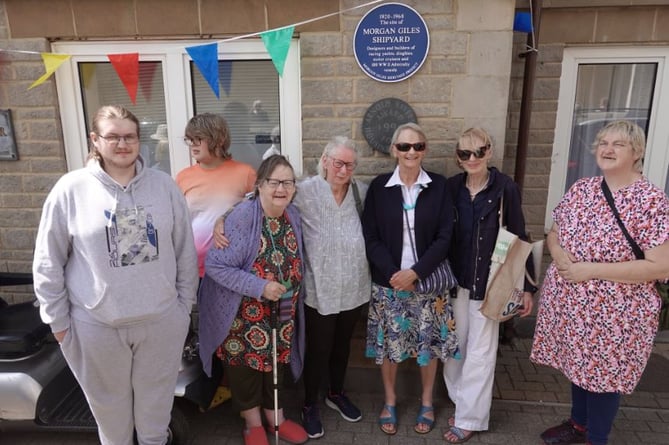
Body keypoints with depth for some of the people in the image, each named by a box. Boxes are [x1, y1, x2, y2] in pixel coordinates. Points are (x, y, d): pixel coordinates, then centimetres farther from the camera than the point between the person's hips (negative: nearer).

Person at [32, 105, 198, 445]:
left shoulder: (164, 186, -3)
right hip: (96, 323, -1)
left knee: (156, 396, 21)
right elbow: (48, 263, -2)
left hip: (162, 318, 1)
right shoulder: (70, 189, -8)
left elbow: (186, 251, 2)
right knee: (109, 399, 20)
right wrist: (57, 319, 0)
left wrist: (185, 303, 5)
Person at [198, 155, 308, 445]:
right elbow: (215, 265, -25)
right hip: (244, 315, -5)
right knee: (246, 366, 12)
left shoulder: (293, 216, -1)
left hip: (282, 312, 5)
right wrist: (260, 287, -27)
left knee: (277, 362, 19)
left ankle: (276, 416, 41)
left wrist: (290, 290, -1)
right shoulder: (241, 217, -22)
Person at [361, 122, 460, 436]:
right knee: (388, 342, 10)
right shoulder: (379, 187, -2)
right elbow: (370, 237, -4)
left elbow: (444, 237, -6)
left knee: (428, 342, 10)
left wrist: (416, 272, -15)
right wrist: (392, 273, -15)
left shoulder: (439, 186, -2)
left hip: (428, 280, 0)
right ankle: (389, 401, 33)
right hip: (388, 281, 0)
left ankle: (426, 402, 34)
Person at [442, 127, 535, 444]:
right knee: (454, 345, 13)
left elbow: (518, 238, -6)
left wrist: (526, 286, -5)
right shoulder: (451, 187, -1)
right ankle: (462, 402, 34)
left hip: (489, 282, -3)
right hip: (454, 280, 4)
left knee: (479, 352, 7)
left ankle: (469, 418, 22)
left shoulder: (505, 188, -10)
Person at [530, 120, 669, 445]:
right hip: (569, 302, 5)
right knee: (578, 363, 22)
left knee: (603, 372, 11)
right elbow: (553, 234, 10)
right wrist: (559, 254, -13)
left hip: (615, 311, -5)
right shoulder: (580, 189, 2)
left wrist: (591, 269, -23)